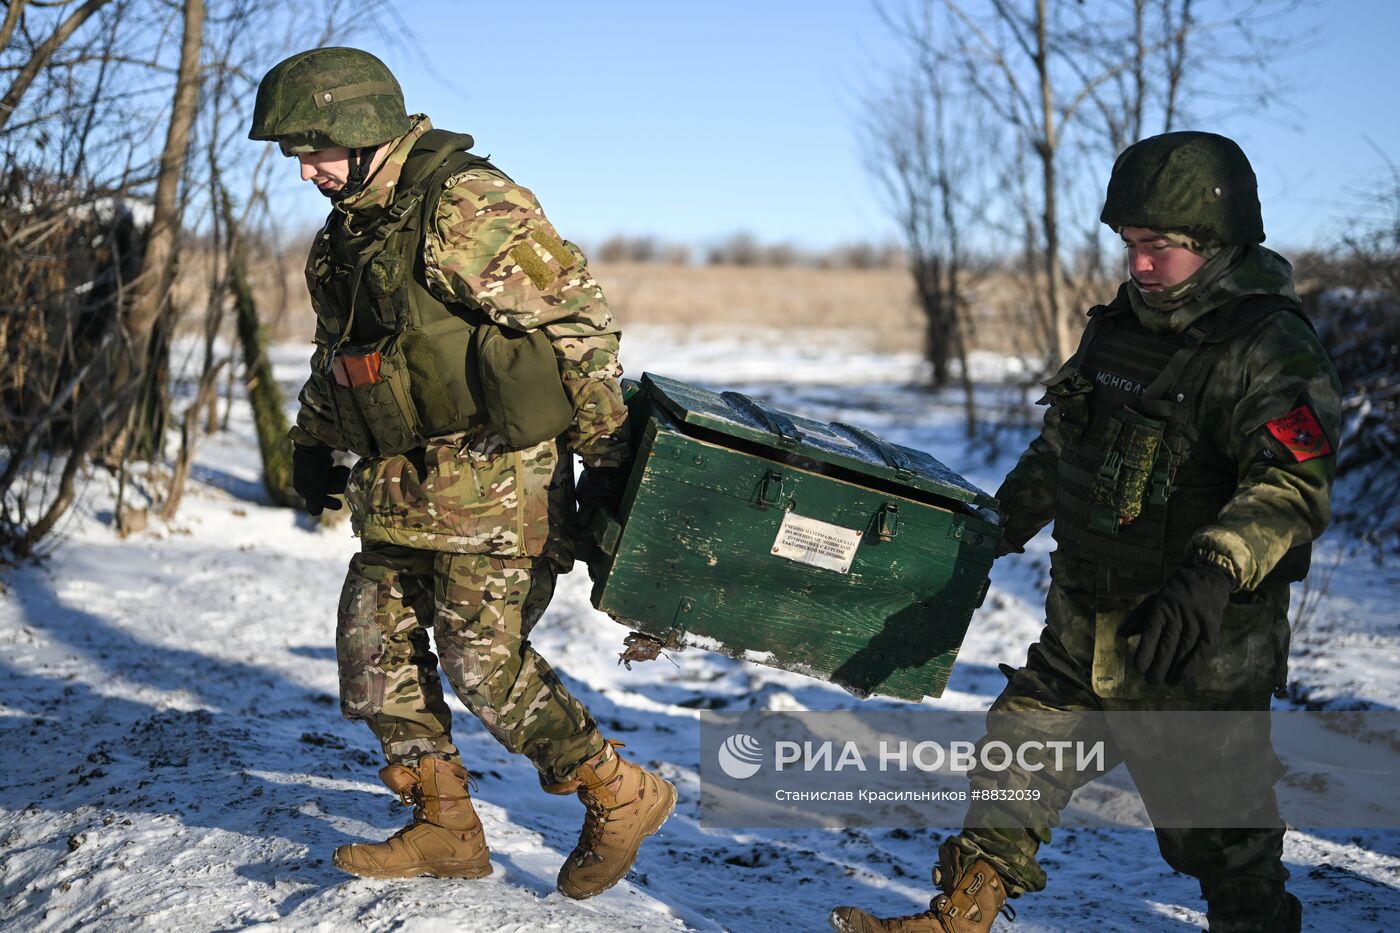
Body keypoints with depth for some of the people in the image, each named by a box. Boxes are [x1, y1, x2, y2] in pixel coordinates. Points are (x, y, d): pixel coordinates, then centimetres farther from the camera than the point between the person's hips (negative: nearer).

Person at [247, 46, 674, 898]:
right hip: (403, 483, 9)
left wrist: (605, 452, -15)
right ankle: (446, 829, 18)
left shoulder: (469, 205, -16)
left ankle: (622, 797, 8)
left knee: (485, 657, -9)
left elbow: (578, 320, -16)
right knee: (374, 648, 8)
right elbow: (336, 349, 29)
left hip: (494, 476, -9)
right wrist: (314, 442, 31)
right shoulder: (348, 230, 13)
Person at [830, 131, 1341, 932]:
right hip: (1087, 634, 7)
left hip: (1198, 658, -7)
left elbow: (1292, 485, -29)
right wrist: (997, 527, 27)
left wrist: (1214, 574, -44)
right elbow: (1060, 447, 22)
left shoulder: (1270, 349, -15)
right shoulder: (1119, 328, 9)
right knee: (1012, 775, 11)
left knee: (1224, 838, 4)